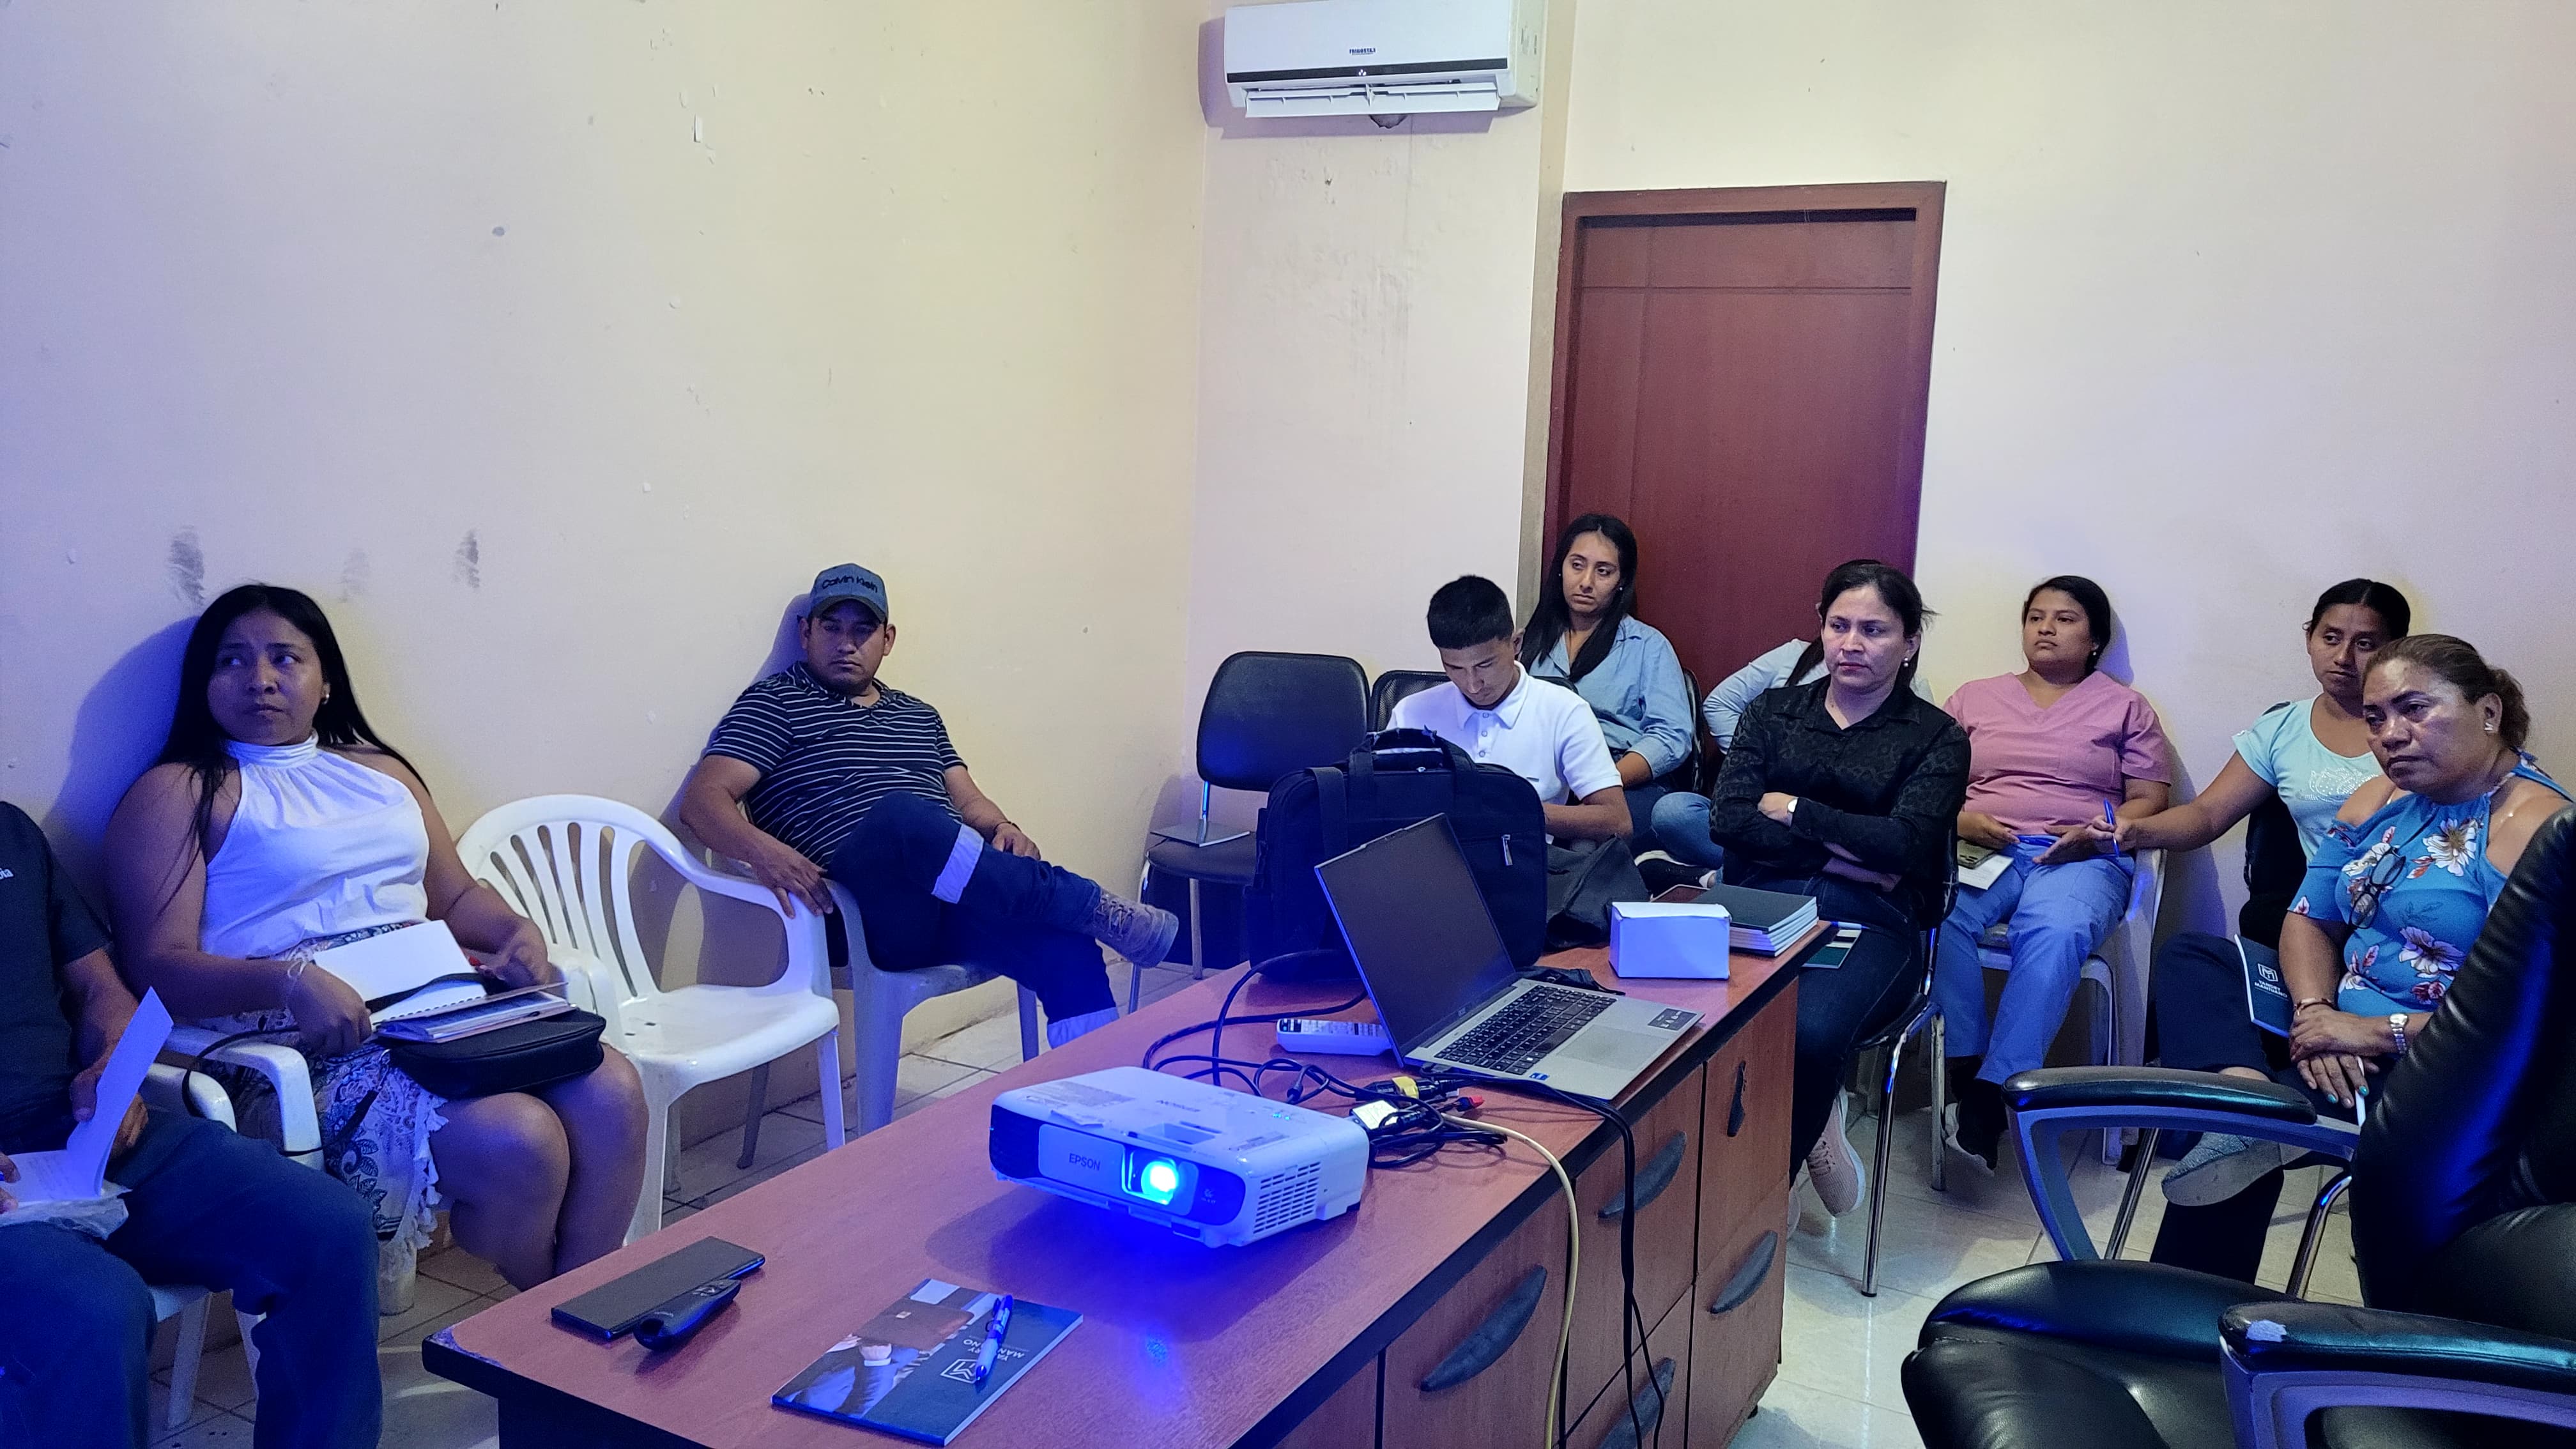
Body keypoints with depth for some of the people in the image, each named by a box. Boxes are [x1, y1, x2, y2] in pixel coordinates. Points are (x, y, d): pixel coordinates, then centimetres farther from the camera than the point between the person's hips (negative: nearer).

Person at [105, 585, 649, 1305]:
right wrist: (292, 983, -27)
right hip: (309, 1048, -6)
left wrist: (518, 932, -1)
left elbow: (455, 894, 23)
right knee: (516, 1140, -28)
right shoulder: (177, 794, 2)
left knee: (612, 1090, -21)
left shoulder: (379, 771, 22)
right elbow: (157, 965, -8)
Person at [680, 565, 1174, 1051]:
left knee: (1064, 943, -26)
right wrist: (761, 849, -23)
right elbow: (704, 797, 0)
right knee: (902, 816, -37)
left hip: (958, 900, 5)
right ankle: (1096, 908, -27)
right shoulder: (776, 703, 12)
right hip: (865, 909, -5)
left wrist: (1001, 829, -3)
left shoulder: (919, 715, 28)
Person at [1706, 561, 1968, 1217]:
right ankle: (1814, 1135, -10)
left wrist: (1792, 809, 0)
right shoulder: (1773, 712, 19)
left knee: (1809, 1032, -35)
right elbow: (1728, 818, 3)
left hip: (1870, 924, -2)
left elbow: (1904, 845, -6)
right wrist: (1840, 853, -6)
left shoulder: (1936, 737, 11)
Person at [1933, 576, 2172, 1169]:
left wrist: (2102, 835, -9)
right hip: (1981, 848, 2)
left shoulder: (2125, 707, 18)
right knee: (1938, 914, -35)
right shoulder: (1974, 697, 21)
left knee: (2056, 932, -38)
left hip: (2080, 858, -1)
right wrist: (1961, 819, -7)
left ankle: (1991, 1093, -36)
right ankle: (1966, 1071, -28)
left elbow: (2150, 799, 10)